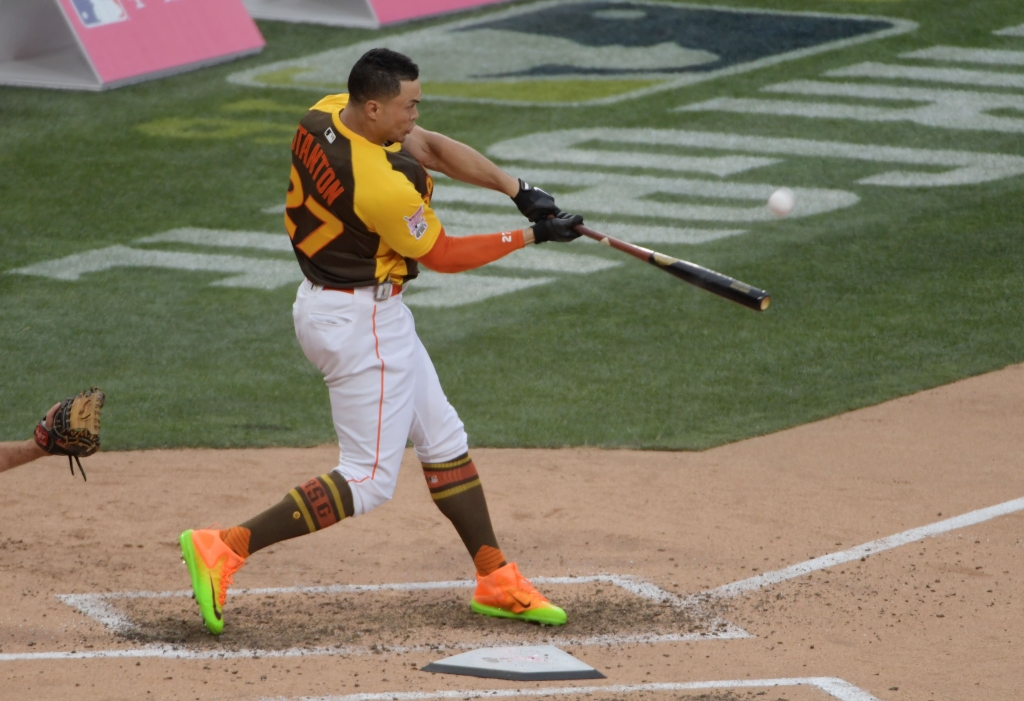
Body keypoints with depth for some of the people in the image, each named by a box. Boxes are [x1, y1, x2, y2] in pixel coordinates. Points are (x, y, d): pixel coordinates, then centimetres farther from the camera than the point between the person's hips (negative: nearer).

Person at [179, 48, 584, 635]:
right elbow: (443, 256, -12)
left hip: (326, 300, 10)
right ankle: (225, 549, -9)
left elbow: (433, 147, 3)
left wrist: (517, 190, -3)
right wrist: (532, 237, -4)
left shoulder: (325, 115, -4)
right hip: (363, 323, -10)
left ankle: (497, 581, 26)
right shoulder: (385, 185, -29)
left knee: (443, 438, 18)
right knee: (368, 481, -4)